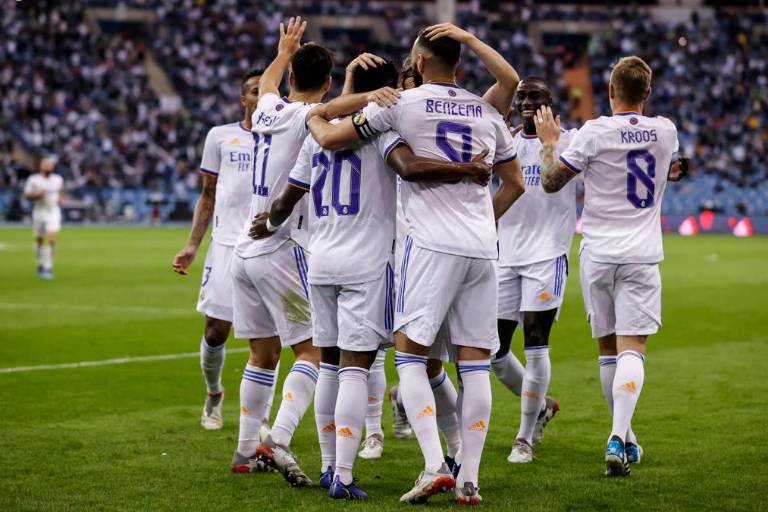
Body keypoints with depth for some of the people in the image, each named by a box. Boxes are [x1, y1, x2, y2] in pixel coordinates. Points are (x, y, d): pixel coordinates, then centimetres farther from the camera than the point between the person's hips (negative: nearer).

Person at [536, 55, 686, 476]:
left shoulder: (595, 132, -8)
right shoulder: (665, 131, 2)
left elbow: (552, 182, -4)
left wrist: (548, 142, 10)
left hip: (598, 253, 0)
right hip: (642, 254, 0)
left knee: (608, 349, 12)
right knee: (632, 349, -6)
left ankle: (624, 439, 21)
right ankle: (619, 437, -25)